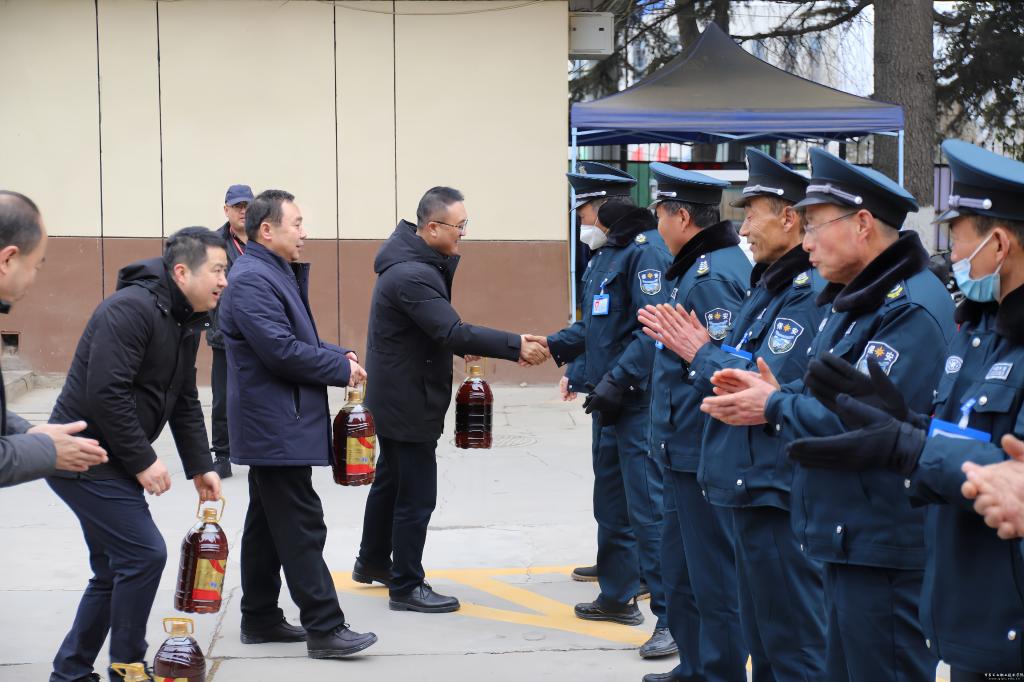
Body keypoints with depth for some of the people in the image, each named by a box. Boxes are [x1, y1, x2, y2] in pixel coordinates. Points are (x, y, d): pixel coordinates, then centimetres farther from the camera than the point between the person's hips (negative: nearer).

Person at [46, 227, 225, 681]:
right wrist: (142, 460, -21)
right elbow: (105, 393, -27)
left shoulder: (185, 322, 10)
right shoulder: (132, 308, -21)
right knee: (144, 554, -12)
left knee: (116, 570, 14)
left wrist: (200, 466, 10)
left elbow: (184, 402, 17)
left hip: (109, 461, 10)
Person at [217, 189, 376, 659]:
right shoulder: (252, 279, -18)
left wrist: (340, 355, 5)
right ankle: (324, 629, -7)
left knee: (267, 524, 14)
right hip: (276, 427, -11)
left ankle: (260, 619, 21)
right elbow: (282, 351, -24)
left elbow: (298, 340, 23)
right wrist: (343, 369, -13)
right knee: (302, 528, -9)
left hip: (274, 426, 11)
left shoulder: (277, 274, 16)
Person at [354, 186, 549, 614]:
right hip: (407, 399, -11)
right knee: (417, 495, -3)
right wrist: (516, 346, -34)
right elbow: (454, 332, -34)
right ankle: (405, 587, 7)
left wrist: (459, 342, -6)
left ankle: (372, 562, 38)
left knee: (390, 479, 23)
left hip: (397, 394, 11)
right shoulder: (412, 275, -28)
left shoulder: (414, 258, 5)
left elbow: (438, 326, 11)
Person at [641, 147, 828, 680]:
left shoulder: (813, 294, -18)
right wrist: (698, 349, 0)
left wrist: (701, 354, -12)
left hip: (780, 496, -10)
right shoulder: (767, 288, 14)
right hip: (751, 490, 10)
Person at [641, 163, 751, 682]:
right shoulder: (694, 268, 12)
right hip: (685, 450, 11)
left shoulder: (713, 277, -20)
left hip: (704, 456, -11)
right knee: (681, 566, 21)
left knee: (713, 575, 0)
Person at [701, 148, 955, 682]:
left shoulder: (911, 308, -19)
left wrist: (774, 408, -13)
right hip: (849, 538, 10)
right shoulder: (856, 299, 14)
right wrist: (774, 391, 1)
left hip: (886, 551, -10)